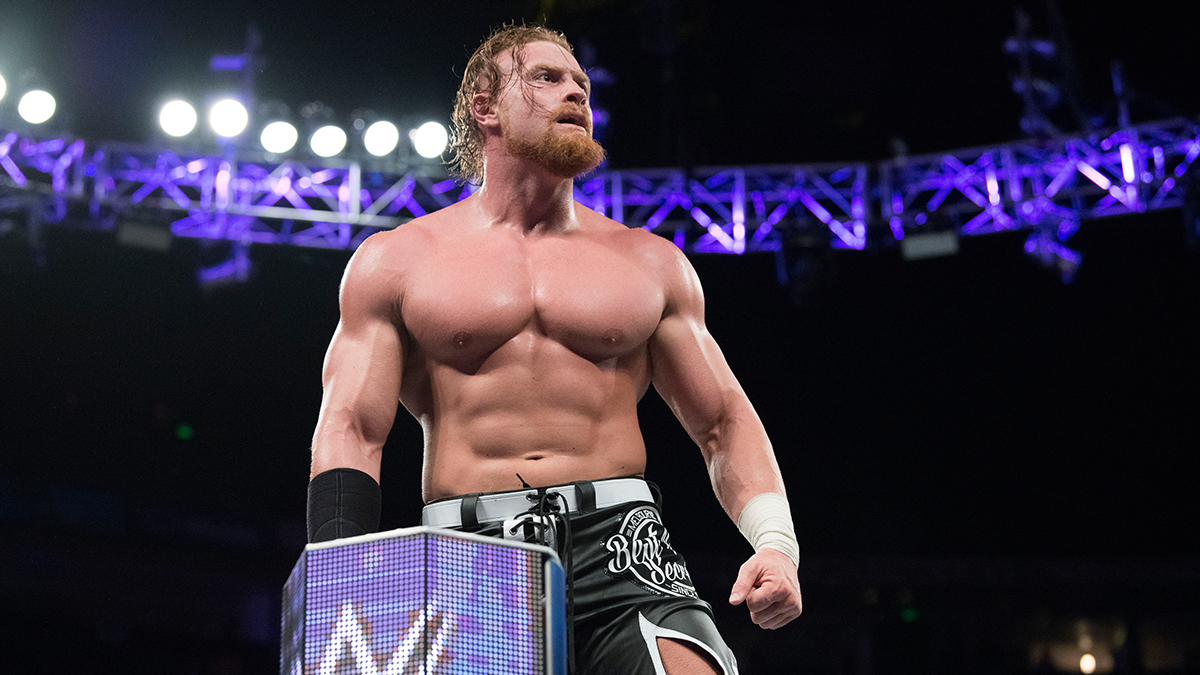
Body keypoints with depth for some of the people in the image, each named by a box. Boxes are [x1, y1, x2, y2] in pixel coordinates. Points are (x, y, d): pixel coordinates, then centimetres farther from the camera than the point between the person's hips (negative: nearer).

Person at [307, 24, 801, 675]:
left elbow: (724, 422, 17)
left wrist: (775, 542, -1)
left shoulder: (651, 263, 16)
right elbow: (350, 433, 3)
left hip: (619, 545, 1)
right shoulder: (394, 261, 10)